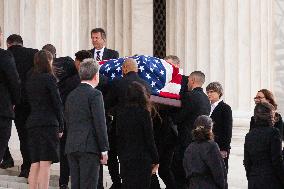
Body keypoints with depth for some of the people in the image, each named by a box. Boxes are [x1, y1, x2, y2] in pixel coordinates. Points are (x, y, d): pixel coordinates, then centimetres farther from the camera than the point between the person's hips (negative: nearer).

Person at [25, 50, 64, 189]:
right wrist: (60, 127, 0)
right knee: (45, 163, -10)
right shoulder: (49, 78, -5)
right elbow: (57, 103, -6)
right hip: (48, 123, -6)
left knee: (35, 164, 6)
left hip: (32, 123, 6)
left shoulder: (30, 80, 14)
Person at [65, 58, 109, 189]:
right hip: (89, 147, -7)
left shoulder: (71, 95, 15)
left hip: (71, 147, 7)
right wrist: (104, 150, -8)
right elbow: (100, 124, -11)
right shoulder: (95, 94, -7)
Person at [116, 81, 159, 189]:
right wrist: (155, 160, 0)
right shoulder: (143, 113, -10)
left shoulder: (121, 113, 5)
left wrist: (121, 157, 16)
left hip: (125, 159, 5)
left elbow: (119, 138, 9)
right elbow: (149, 139, -8)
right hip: (142, 158, -5)